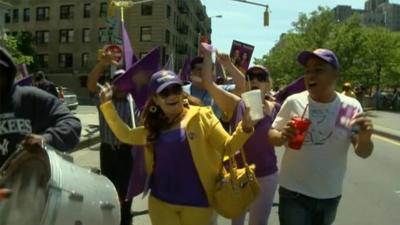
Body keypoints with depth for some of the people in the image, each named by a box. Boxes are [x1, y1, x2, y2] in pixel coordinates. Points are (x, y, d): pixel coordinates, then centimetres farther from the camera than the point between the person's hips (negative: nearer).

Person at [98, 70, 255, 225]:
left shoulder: (202, 116, -8)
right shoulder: (155, 126, 6)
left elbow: (228, 146, -8)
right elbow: (125, 135, 14)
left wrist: (245, 128, -27)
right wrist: (107, 104, 9)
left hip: (196, 202, -3)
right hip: (160, 201, 4)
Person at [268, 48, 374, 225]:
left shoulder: (351, 106, -9)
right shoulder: (293, 102, -10)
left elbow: (363, 153, -6)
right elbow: (271, 136, 0)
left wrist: (364, 139, -29)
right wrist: (282, 136, -23)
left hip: (330, 195, 2)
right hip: (293, 192, -2)